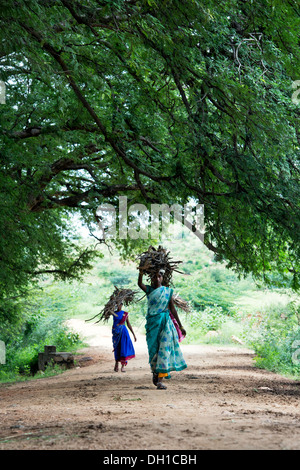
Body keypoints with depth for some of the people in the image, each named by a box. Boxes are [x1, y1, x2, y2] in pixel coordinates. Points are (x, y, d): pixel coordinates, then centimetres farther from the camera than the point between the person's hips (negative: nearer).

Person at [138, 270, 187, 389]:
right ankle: (155, 373, 28)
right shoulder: (149, 290, 5)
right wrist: (141, 272, -34)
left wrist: (180, 326, 9)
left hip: (165, 322, 0)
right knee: (153, 349, 4)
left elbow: (173, 309, 10)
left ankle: (160, 380, -11)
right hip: (152, 322, 0)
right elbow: (139, 284, -17)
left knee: (164, 349, -9)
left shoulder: (167, 291, 7)